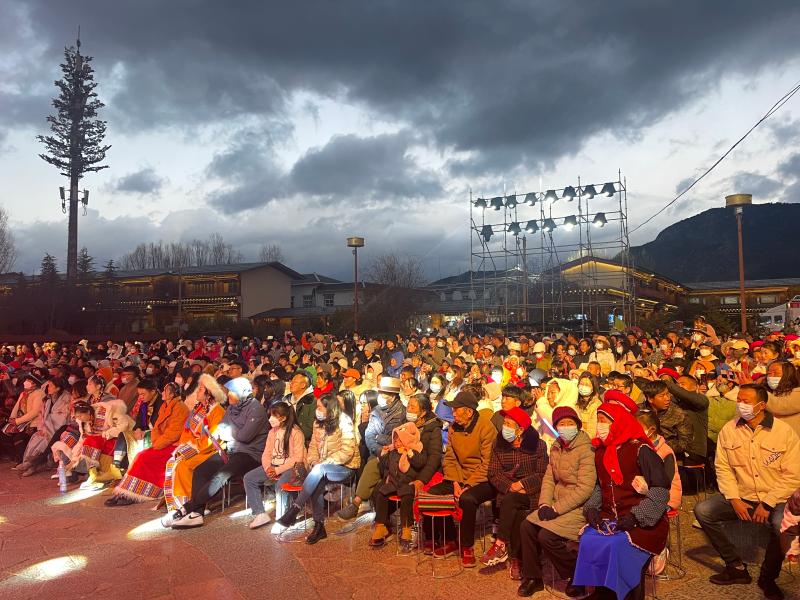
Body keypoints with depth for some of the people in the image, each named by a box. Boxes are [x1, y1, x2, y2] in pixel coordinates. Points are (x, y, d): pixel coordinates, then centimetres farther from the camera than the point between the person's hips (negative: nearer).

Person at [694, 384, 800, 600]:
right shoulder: (729, 430, 0)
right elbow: (723, 468, 2)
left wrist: (768, 504, -16)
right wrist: (734, 499, -11)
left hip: (775, 500, -3)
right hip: (740, 497, 3)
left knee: (782, 525, -34)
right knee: (702, 510, -16)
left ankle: (768, 578, -3)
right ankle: (736, 567, 3)